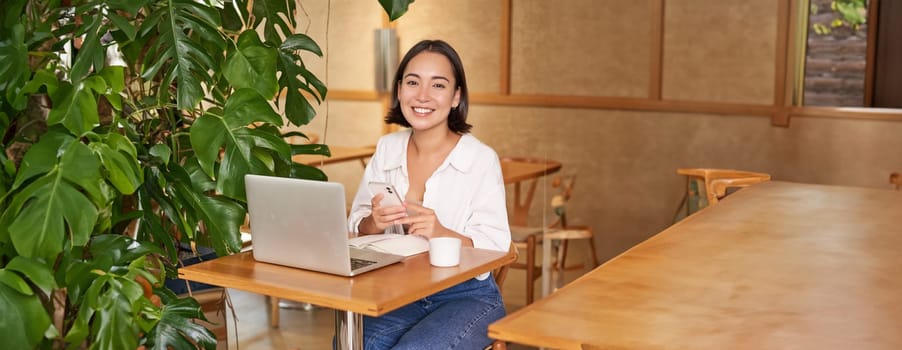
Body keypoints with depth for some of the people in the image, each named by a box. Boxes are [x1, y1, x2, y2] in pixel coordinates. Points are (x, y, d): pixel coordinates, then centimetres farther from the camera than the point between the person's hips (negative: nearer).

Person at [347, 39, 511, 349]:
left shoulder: (481, 159, -11)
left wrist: (443, 234, -32)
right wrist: (374, 223, -19)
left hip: (467, 296, -3)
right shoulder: (387, 148, 3)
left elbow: (495, 247, -13)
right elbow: (354, 229, 5)